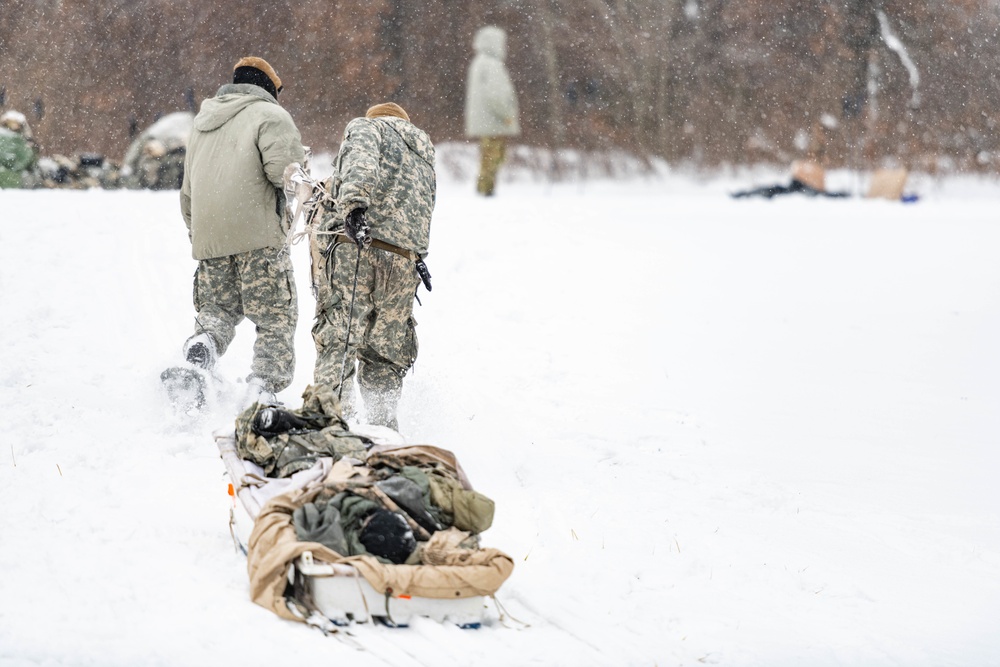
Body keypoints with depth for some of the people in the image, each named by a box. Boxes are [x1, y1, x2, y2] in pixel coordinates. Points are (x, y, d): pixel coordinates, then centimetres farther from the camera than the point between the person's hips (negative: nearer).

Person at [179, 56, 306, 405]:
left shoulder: (202, 121, 23)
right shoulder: (270, 115, 0)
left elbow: (187, 191, 27)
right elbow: (282, 168, -16)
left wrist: (196, 234, 35)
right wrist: (300, 169, 6)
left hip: (207, 237, 6)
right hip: (258, 234, -5)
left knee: (218, 307, 17)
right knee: (276, 318, 0)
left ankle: (203, 341, -13)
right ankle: (263, 386, -14)